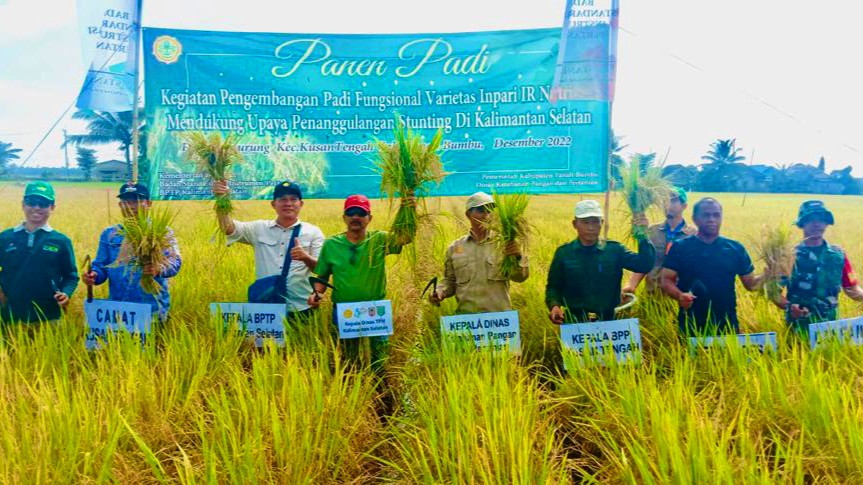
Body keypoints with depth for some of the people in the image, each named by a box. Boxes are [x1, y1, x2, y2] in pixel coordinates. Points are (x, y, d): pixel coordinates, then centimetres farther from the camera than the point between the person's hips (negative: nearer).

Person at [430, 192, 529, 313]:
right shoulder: (455, 248, 8)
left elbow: (520, 277, -7)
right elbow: (450, 280, 18)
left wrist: (517, 258, -26)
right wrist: (441, 291, -2)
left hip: (499, 315, -1)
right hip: (465, 315, 2)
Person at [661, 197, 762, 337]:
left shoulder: (735, 248, 6)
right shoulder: (680, 247, 0)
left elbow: (750, 283, 9)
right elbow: (666, 280, -2)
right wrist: (679, 295, -21)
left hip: (727, 324, 2)